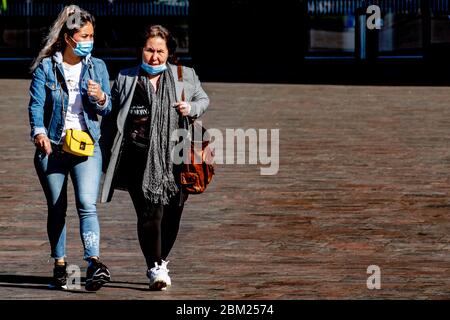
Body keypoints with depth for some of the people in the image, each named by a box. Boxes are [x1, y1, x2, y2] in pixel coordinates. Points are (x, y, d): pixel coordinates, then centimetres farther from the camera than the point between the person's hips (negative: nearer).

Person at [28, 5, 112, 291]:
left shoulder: (98, 67, 9)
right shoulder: (46, 67, 2)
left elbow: (107, 109, 8)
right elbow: (36, 104, -4)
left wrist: (100, 98, -15)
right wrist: (39, 133, -21)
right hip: (52, 147, 0)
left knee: (87, 204, -17)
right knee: (57, 209, 8)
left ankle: (94, 263, -27)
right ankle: (60, 266, 17)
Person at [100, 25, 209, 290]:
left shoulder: (186, 76, 10)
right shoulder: (126, 79, 9)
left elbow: (203, 99, 23)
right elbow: (111, 118, 15)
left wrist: (191, 108, -1)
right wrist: (107, 155, 12)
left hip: (174, 157, 2)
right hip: (139, 157, -2)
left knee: (172, 213, 5)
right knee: (150, 212, -12)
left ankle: (161, 261, 27)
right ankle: (155, 268, -9)